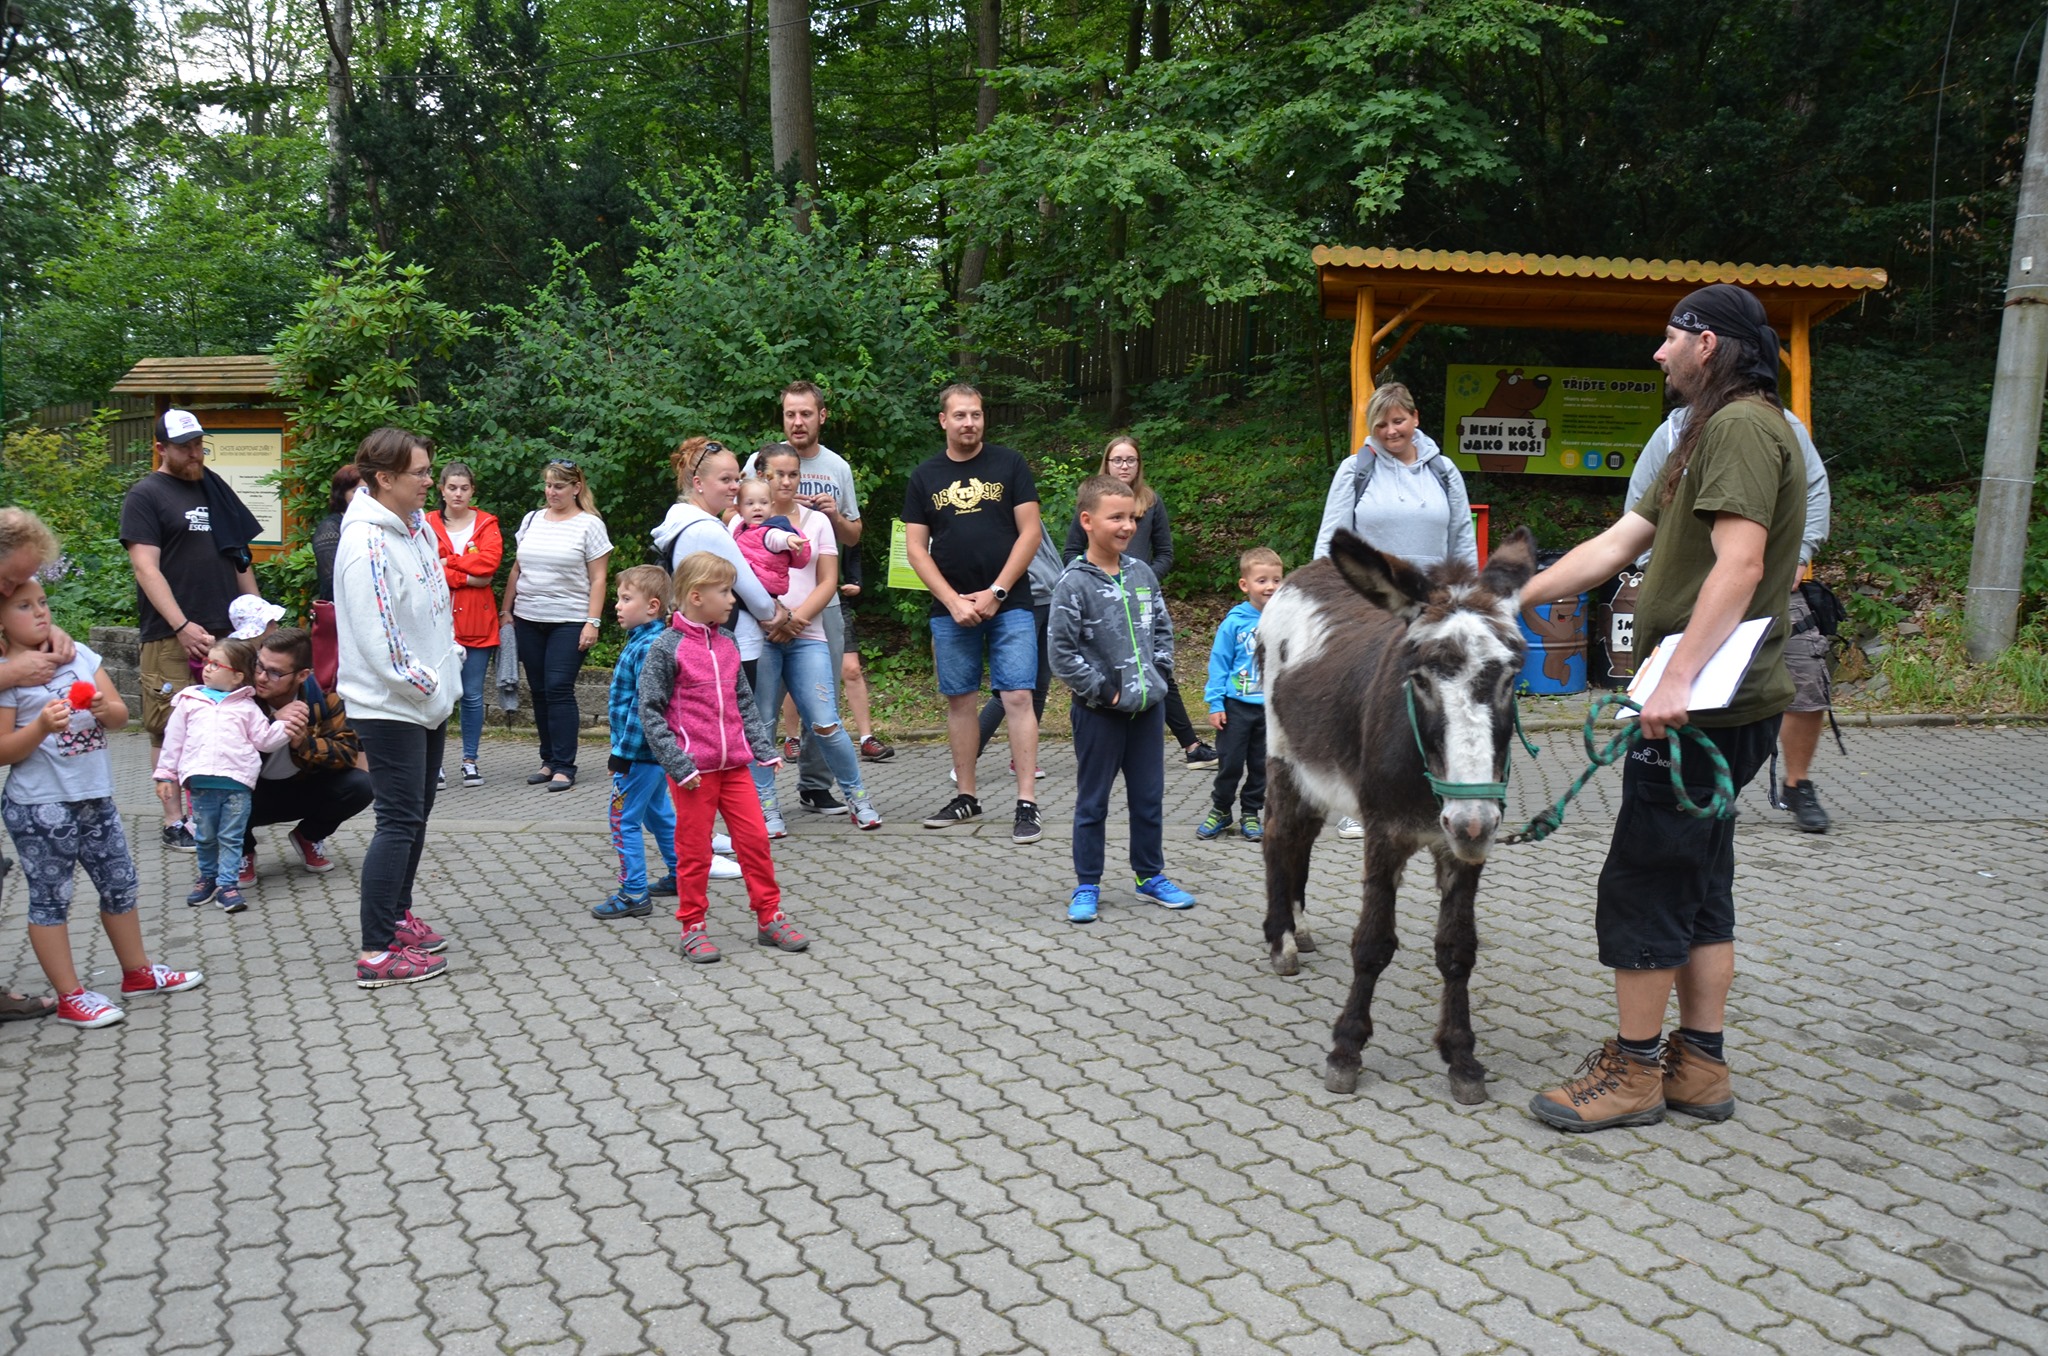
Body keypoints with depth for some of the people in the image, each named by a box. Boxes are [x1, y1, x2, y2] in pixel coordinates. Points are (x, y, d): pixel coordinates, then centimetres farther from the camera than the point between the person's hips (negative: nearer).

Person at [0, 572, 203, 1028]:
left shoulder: (79, 654, 6)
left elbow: (121, 714, 7)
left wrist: (106, 708, -14)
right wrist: (42, 726, -26)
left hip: (95, 797, 6)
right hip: (40, 807, -6)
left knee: (120, 884, 15)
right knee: (50, 899, 4)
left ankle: (137, 972, 31)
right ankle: (70, 997, 12)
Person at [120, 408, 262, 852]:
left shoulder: (213, 487, 16)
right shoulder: (145, 495, -1)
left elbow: (238, 555, 21)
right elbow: (146, 568, -10)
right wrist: (183, 627, -18)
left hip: (227, 631, 6)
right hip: (172, 637, -6)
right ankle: (175, 822, 3)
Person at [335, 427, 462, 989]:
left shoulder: (419, 527, 8)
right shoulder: (365, 543, -21)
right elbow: (376, 636, -24)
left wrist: (449, 664, 8)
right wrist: (420, 684, -15)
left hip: (430, 699, 9)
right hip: (390, 705, -9)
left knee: (416, 814, 18)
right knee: (398, 821, -7)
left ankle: (397, 915, 33)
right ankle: (377, 953, -2)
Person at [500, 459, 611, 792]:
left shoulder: (589, 525, -2)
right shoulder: (532, 520, 13)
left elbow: (597, 579, -5)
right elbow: (517, 569, 18)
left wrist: (593, 622, -12)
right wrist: (505, 610, 13)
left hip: (569, 622, -5)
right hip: (529, 620, 5)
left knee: (559, 690, -11)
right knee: (540, 691, 7)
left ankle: (564, 766, -7)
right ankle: (549, 761, 16)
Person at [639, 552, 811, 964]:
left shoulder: (727, 645, 7)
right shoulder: (667, 648, -11)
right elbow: (650, 711, -11)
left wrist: (764, 748, 7)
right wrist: (678, 764, -16)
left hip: (734, 763, 6)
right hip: (693, 770, -5)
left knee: (755, 839, 6)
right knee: (694, 851, 5)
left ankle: (769, 918, 18)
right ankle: (693, 927, 18)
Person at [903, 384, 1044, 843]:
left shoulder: (1009, 465, 3)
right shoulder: (925, 477, 8)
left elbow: (1030, 532, -1)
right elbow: (915, 548, 5)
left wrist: (995, 593, -8)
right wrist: (954, 601, -7)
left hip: (1009, 604, -2)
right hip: (950, 609, 2)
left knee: (1017, 697, -9)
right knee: (960, 700, 7)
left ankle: (1027, 804, -7)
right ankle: (966, 798, 18)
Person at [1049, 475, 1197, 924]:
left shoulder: (1142, 574, 5)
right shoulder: (1074, 584, -13)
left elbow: (1163, 628, 16)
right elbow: (1062, 652, -14)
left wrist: (1160, 673, 4)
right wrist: (1102, 690, -14)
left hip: (1148, 706, 5)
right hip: (1100, 713, -5)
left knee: (1149, 798, 14)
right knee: (1092, 802, 6)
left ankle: (1150, 875, 28)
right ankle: (1087, 886, 16)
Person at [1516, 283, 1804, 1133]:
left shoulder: (1742, 426, -13)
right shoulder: (1712, 434, 20)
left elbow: (1740, 564, -25)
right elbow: (1616, 545, 19)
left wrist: (1678, 679, -30)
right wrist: (1510, 600, 18)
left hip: (1704, 707, -10)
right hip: (1707, 706, 10)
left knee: (1641, 886, -3)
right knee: (1698, 886, 14)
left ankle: (1632, 1071, 7)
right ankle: (1699, 1066, 22)